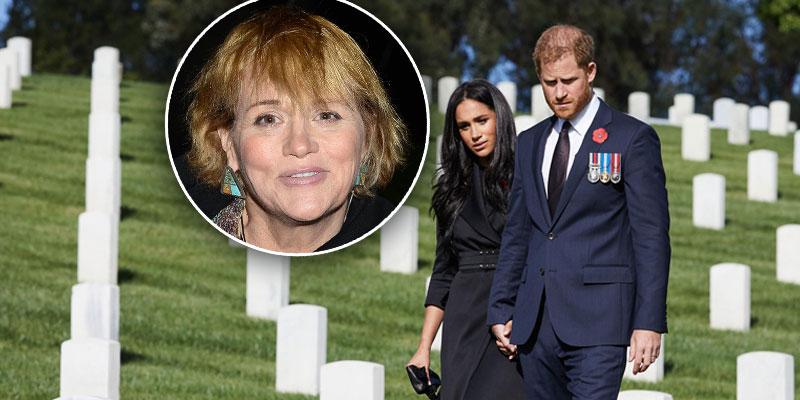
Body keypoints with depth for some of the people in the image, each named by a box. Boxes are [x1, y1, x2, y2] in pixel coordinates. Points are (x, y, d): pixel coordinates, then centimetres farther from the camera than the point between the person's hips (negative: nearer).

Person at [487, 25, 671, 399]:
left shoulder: (632, 138, -1)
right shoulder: (529, 143, 17)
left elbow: (652, 236, -5)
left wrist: (649, 322, -11)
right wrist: (500, 310, 14)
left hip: (596, 322, -6)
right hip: (535, 324, 6)